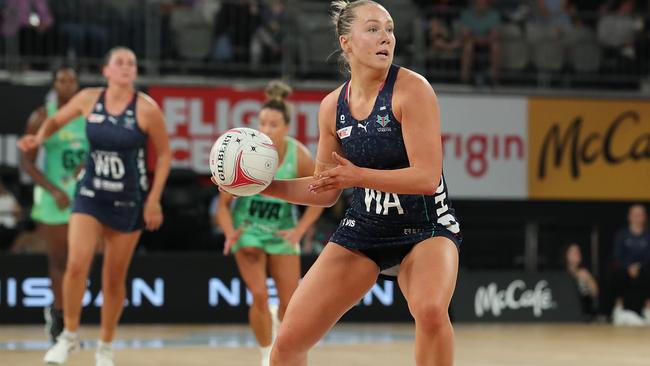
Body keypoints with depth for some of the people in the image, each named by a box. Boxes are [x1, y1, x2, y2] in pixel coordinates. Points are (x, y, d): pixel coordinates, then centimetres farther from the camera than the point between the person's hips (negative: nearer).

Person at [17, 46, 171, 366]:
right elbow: (56, 119, 14)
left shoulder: (146, 108, -12)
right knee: (76, 264, -17)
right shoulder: (89, 99, -4)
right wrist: (39, 137, -8)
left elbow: (164, 154, -3)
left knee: (114, 278, 7)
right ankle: (69, 336, 2)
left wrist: (154, 200, -7)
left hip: (128, 202, -1)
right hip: (90, 195, 1)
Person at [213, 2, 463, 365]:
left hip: (426, 228, -5)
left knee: (431, 310, -36)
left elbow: (426, 177, -23)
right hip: (363, 229, 5)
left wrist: (357, 176, -25)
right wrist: (265, 185, -1)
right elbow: (326, 191, 11)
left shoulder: (411, 89, -17)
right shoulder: (333, 106, -1)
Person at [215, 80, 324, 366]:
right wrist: (230, 234, -31)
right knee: (259, 295, -19)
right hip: (247, 228, -2)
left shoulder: (299, 156, -19)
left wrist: (299, 230, -15)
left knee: (290, 303, 1)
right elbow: (223, 204, -14)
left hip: (282, 231, 2)